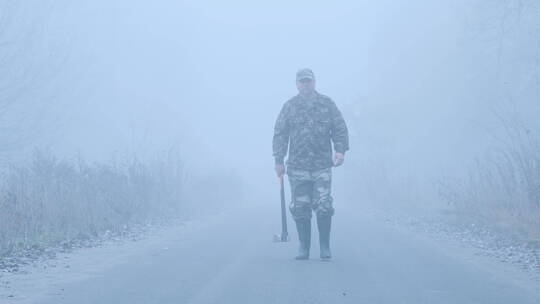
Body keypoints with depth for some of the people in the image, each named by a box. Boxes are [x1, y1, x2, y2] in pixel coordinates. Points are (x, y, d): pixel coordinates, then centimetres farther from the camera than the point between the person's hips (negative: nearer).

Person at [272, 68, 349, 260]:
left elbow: (340, 128, 8)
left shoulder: (327, 104, 8)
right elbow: (280, 134, 7)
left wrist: (340, 150, -7)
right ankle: (304, 247, 11)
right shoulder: (289, 107, 8)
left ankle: (325, 247, 4)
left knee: (324, 207, -6)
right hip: (297, 167, 1)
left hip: (322, 166, -1)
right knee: (300, 208, 1)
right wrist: (279, 160, 1)